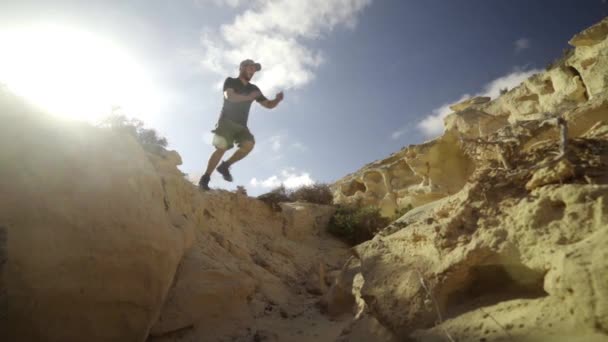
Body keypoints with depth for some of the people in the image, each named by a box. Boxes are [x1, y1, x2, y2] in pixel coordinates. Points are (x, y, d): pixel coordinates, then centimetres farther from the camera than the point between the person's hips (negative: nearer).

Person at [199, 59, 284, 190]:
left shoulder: (253, 89, 15)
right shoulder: (230, 81, 3)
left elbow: (269, 105, 13)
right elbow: (229, 96, -18)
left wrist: (277, 99, -8)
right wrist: (248, 97, -24)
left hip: (241, 125, 4)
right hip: (226, 121, -4)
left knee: (249, 144, -23)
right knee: (221, 148, -20)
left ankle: (225, 166, -5)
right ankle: (204, 179, -10)